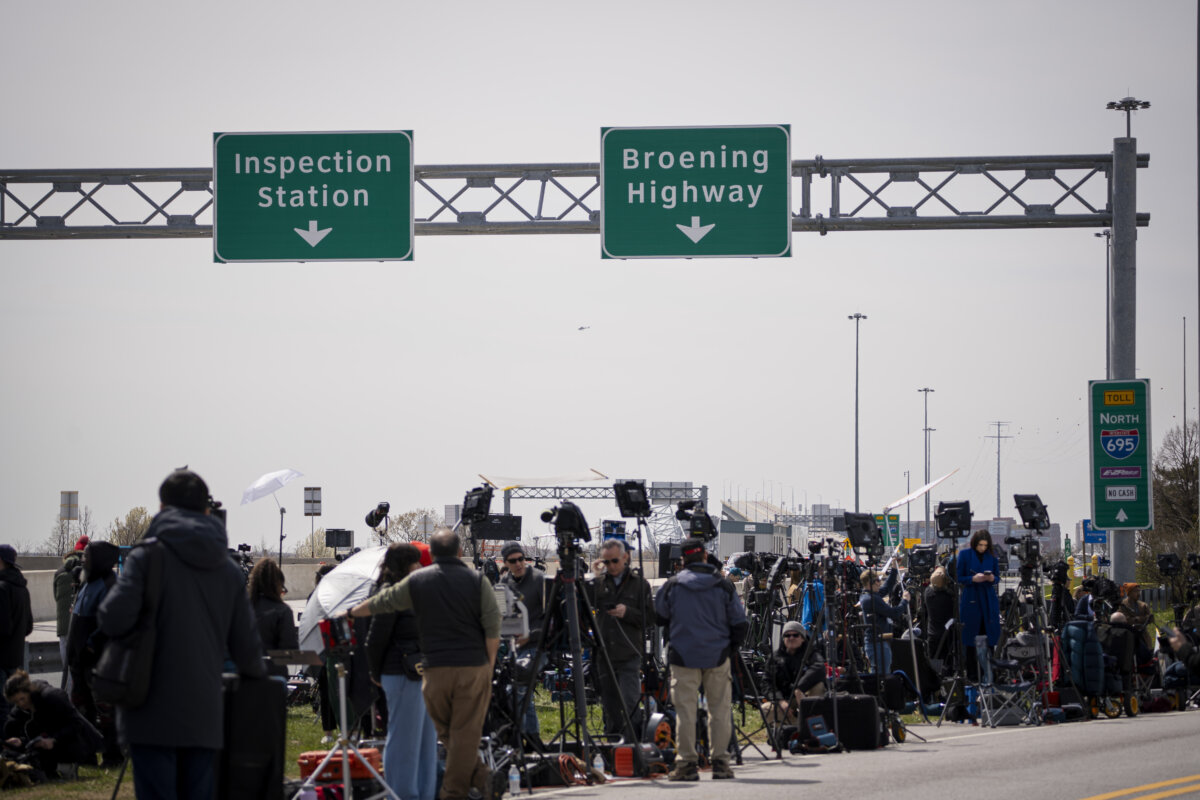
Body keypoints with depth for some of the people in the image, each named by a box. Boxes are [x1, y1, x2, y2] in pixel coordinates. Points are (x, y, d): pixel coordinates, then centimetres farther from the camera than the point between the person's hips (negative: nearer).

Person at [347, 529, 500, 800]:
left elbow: (380, 603, 16)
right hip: (473, 666, -1)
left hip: (435, 669, 1)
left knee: (445, 731, 13)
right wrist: (489, 665, 7)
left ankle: (478, 777, 5)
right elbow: (493, 628, -3)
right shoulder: (478, 581, 0)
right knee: (465, 732, 2)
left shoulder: (417, 581, 4)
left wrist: (350, 613, 34)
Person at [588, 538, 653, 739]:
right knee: (610, 706, 11)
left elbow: (650, 618, 3)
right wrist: (593, 578, -11)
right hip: (604, 654, 3)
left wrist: (628, 612, -12)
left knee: (629, 705, -10)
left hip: (629, 656, -3)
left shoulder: (639, 583, 4)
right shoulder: (599, 583, 8)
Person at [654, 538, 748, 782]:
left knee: (685, 710, 0)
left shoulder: (671, 586, -2)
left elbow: (660, 617, 10)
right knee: (719, 708, 8)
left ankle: (686, 764, -2)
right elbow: (740, 623, 2)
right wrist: (729, 648, 15)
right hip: (718, 657, 1)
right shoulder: (723, 586, -1)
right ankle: (720, 762, 7)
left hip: (683, 656, -1)